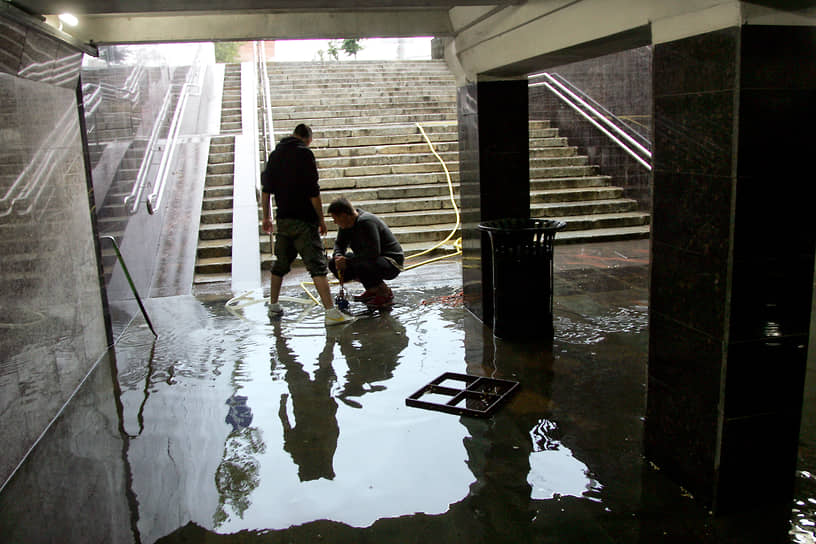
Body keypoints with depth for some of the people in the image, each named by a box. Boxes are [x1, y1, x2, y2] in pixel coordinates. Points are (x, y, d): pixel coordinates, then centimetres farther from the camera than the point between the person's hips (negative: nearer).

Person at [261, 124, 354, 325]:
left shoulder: (275, 154, 13)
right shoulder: (304, 153, -8)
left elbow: (266, 188, 16)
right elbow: (313, 191, -13)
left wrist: (266, 217, 23)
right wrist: (321, 219, -6)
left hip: (283, 219, 7)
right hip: (303, 220, -7)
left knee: (280, 263, 19)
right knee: (317, 265, -11)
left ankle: (273, 305, 29)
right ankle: (331, 312, -16)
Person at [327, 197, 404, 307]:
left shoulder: (366, 222, -25)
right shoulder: (346, 224, 2)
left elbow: (373, 252, -32)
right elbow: (339, 243, 15)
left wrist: (347, 261, -26)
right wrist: (338, 256, -8)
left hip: (391, 262, -9)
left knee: (359, 266, -38)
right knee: (333, 264, 0)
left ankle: (386, 293, -11)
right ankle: (372, 289, 9)